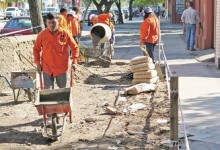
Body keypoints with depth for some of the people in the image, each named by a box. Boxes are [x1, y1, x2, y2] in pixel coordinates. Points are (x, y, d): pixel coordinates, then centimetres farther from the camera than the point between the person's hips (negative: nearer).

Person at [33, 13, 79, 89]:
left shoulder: (65, 33, -7)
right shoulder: (42, 35, -4)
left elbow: (75, 47, 0)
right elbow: (36, 49, 8)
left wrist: (74, 62, -7)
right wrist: (38, 63, 0)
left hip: (61, 68, 0)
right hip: (47, 69, 0)